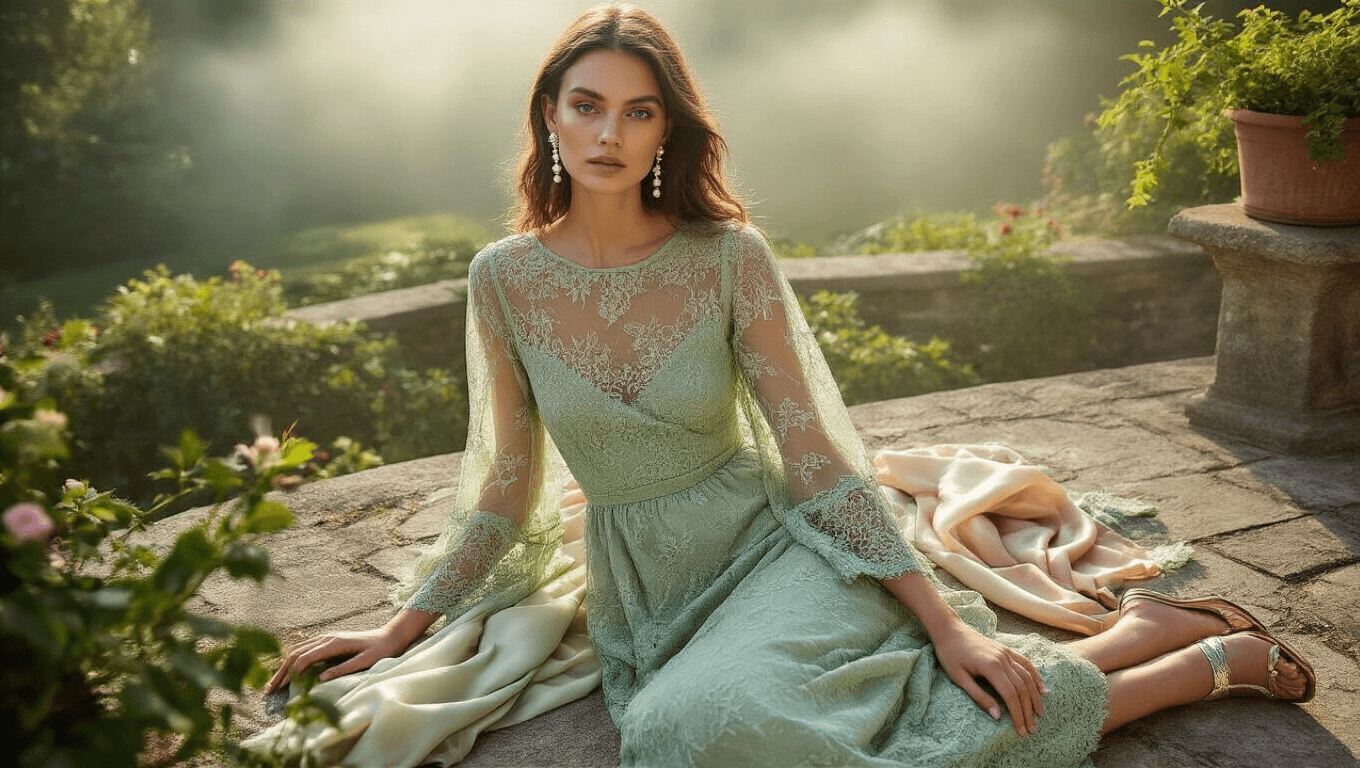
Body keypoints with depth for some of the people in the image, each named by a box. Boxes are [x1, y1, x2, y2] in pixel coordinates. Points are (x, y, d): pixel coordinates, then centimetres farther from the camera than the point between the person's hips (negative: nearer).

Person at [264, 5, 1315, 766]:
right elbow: (506, 490, 6)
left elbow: (817, 457, -6)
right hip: (639, 594, 3)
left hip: (770, 549, -3)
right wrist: (398, 629, 6)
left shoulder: (729, 255, -9)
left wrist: (946, 619, -11)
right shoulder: (506, 280, -3)